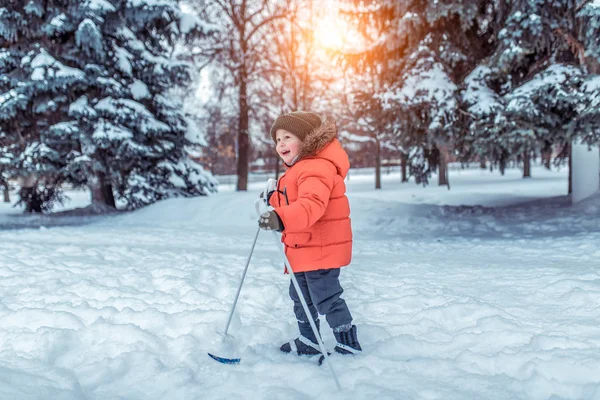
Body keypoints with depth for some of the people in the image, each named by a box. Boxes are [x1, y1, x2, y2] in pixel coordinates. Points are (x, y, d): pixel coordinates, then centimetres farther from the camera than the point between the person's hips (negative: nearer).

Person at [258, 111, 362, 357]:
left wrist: (281, 217, -53)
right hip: (303, 248, 11)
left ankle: (349, 345, 12)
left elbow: (311, 204, -39)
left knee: (326, 298, -2)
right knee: (301, 297, 20)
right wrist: (274, 200, 7)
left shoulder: (316, 168, -22)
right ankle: (308, 341, 35)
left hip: (321, 248, -11)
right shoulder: (297, 169, 14)